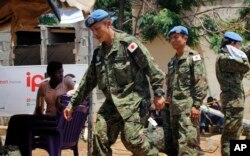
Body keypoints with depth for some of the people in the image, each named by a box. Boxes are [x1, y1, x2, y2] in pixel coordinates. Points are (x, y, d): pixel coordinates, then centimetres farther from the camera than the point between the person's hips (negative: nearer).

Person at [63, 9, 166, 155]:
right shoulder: (99, 53, 13)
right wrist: (73, 103, 17)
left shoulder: (128, 43, -10)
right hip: (112, 102, 7)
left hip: (134, 99, -7)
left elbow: (151, 67, -10)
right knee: (100, 137, 1)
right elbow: (88, 80, 18)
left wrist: (158, 93, -12)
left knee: (132, 138, -16)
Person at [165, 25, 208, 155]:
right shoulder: (172, 61, 17)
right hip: (174, 106, 8)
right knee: (176, 140, 11)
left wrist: (196, 105, -17)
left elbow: (201, 83, -11)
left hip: (188, 106, -8)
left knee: (186, 141, -15)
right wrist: (168, 98, 15)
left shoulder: (193, 57, -5)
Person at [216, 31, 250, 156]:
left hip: (235, 99, 11)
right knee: (231, 133, -10)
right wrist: (240, 55, -4)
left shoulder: (227, 57, 21)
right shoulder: (224, 58, -12)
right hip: (233, 100, -11)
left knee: (234, 133, 16)